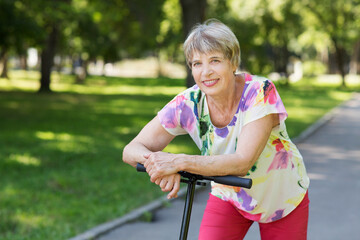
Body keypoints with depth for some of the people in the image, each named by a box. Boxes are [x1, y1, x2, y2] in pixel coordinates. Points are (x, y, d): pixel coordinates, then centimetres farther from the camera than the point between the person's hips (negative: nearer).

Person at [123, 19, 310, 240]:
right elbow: (131, 150, -20)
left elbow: (242, 162, -38)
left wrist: (180, 161, -47)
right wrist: (158, 162, -43)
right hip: (231, 197, 2)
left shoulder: (260, 92, -30)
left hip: (283, 199, -1)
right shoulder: (188, 104, -21)